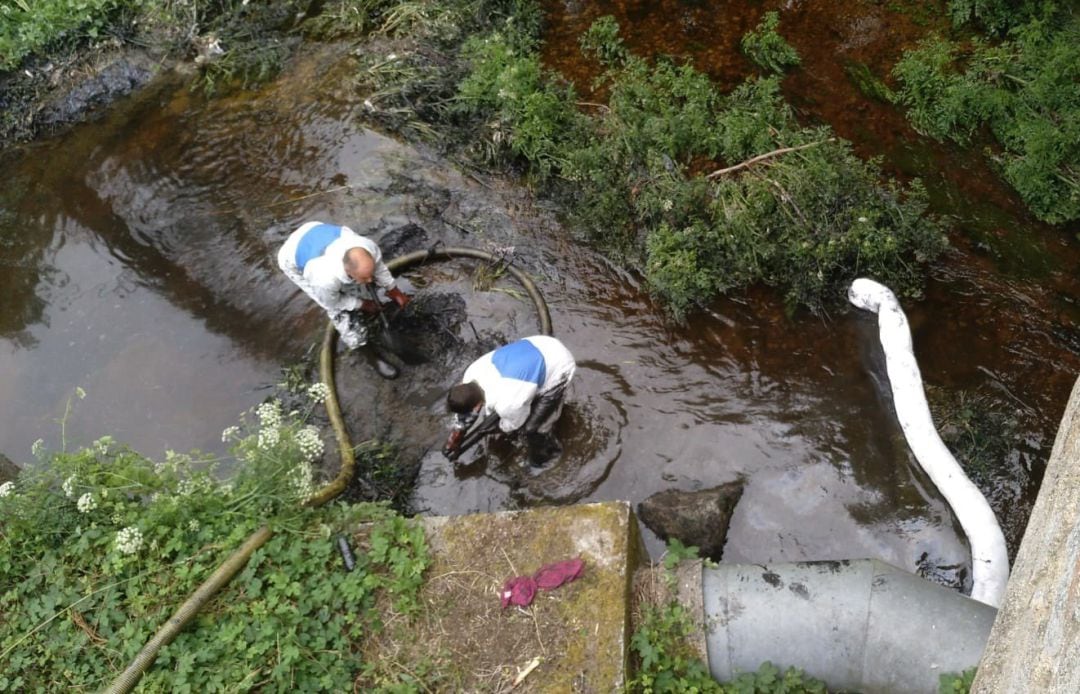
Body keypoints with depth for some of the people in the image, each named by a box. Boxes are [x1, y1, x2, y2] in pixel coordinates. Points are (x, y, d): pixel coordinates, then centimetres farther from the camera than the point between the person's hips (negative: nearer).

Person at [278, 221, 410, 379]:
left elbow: (380, 267, -7)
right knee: (338, 309, -9)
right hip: (294, 261, -5)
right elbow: (332, 303, -19)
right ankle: (370, 353, 8)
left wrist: (394, 291, 6)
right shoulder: (326, 279, -45)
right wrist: (362, 304, -7)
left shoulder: (368, 248, -34)